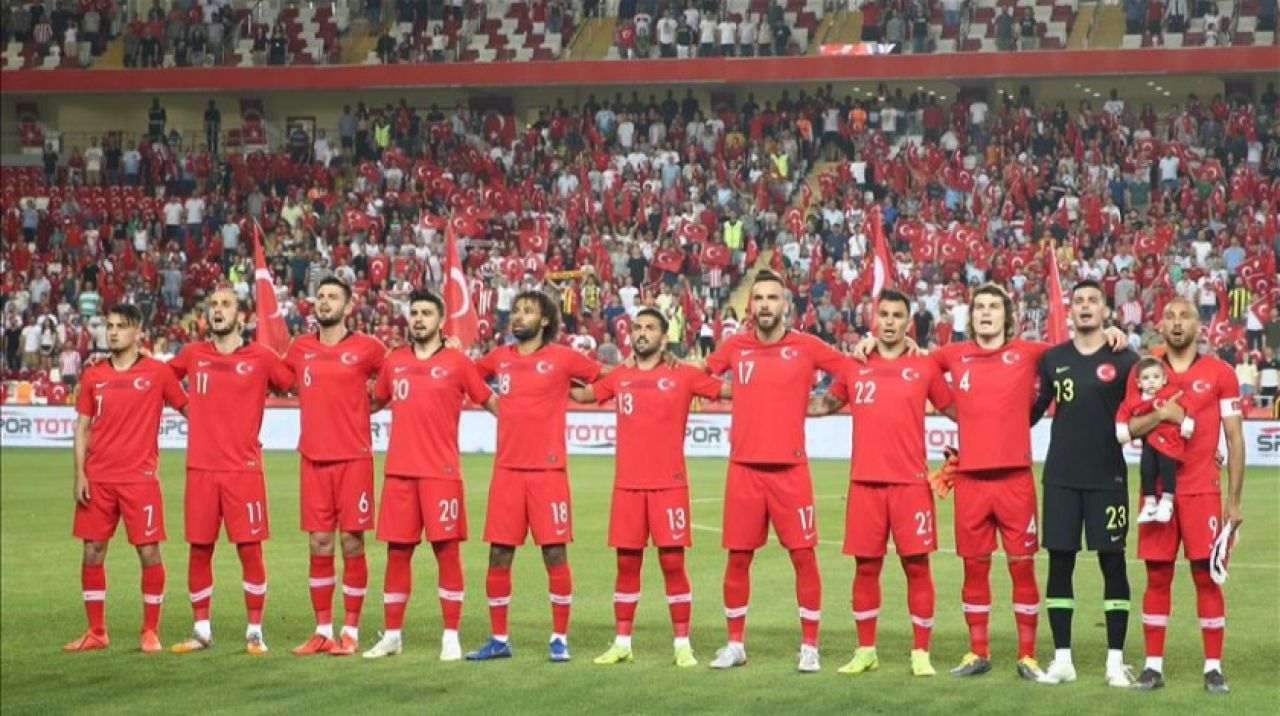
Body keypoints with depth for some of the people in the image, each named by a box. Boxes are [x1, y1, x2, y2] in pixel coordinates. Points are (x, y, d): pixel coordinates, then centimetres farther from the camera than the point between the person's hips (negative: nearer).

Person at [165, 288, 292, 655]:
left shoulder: (261, 358, 1)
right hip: (200, 469, 3)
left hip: (244, 469, -3)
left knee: (250, 549, -2)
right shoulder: (193, 355, 9)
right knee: (199, 550, 6)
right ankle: (201, 630, 17)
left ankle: (255, 631, 7)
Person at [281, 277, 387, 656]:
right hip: (313, 458, 3)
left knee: (352, 543, -1)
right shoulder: (300, 348, 8)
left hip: (353, 457, -3)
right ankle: (322, 631, 12)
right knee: (319, 544, 5)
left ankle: (350, 631, 7)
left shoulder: (366, 348, -2)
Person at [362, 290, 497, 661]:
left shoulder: (457, 362, 1)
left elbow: (491, 402, 7)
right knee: (397, 552, 7)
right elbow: (374, 402, 24)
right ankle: (391, 636, 15)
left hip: (441, 473, -3)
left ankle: (451, 637, 3)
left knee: (446, 550, -3)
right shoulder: (394, 361, 11)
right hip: (399, 471, 3)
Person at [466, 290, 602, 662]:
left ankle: (560, 638, 8)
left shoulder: (561, 358, -1)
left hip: (547, 470, -3)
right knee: (499, 555, 4)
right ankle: (498, 639, 14)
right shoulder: (499, 358, 10)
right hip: (507, 470, 4)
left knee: (555, 553, -2)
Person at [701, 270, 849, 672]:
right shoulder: (734, 347, 6)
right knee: (738, 557, 6)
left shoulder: (806, 347, 0)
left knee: (803, 555, -2)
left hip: (790, 468, -2)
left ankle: (809, 647, 7)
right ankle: (735, 644, 17)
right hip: (744, 468, 2)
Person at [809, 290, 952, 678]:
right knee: (866, 566, 6)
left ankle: (921, 653, 7)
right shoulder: (855, 368, 9)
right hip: (864, 483, 2)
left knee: (917, 565, -1)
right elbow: (827, 403, 24)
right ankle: (865, 650, 17)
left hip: (910, 483, -2)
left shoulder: (924, 367, 4)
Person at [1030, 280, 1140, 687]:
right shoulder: (1053, 359, 8)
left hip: (1107, 477, -2)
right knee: (1059, 562, 3)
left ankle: (1116, 660, 6)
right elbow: (1034, 410, 14)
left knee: (1113, 563, 0)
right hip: (1061, 478, 2)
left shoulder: (1123, 360, 0)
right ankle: (1062, 658, 11)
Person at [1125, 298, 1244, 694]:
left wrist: (1234, 499, -1)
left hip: (1203, 491, -2)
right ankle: (1153, 665, 10)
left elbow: (1235, 438, 2)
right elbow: (1126, 429, 3)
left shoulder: (1220, 373, 1)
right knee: (1157, 576, 5)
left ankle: (1214, 667, 5)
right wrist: (1160, 415, -17)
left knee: (1206, 575, -1)